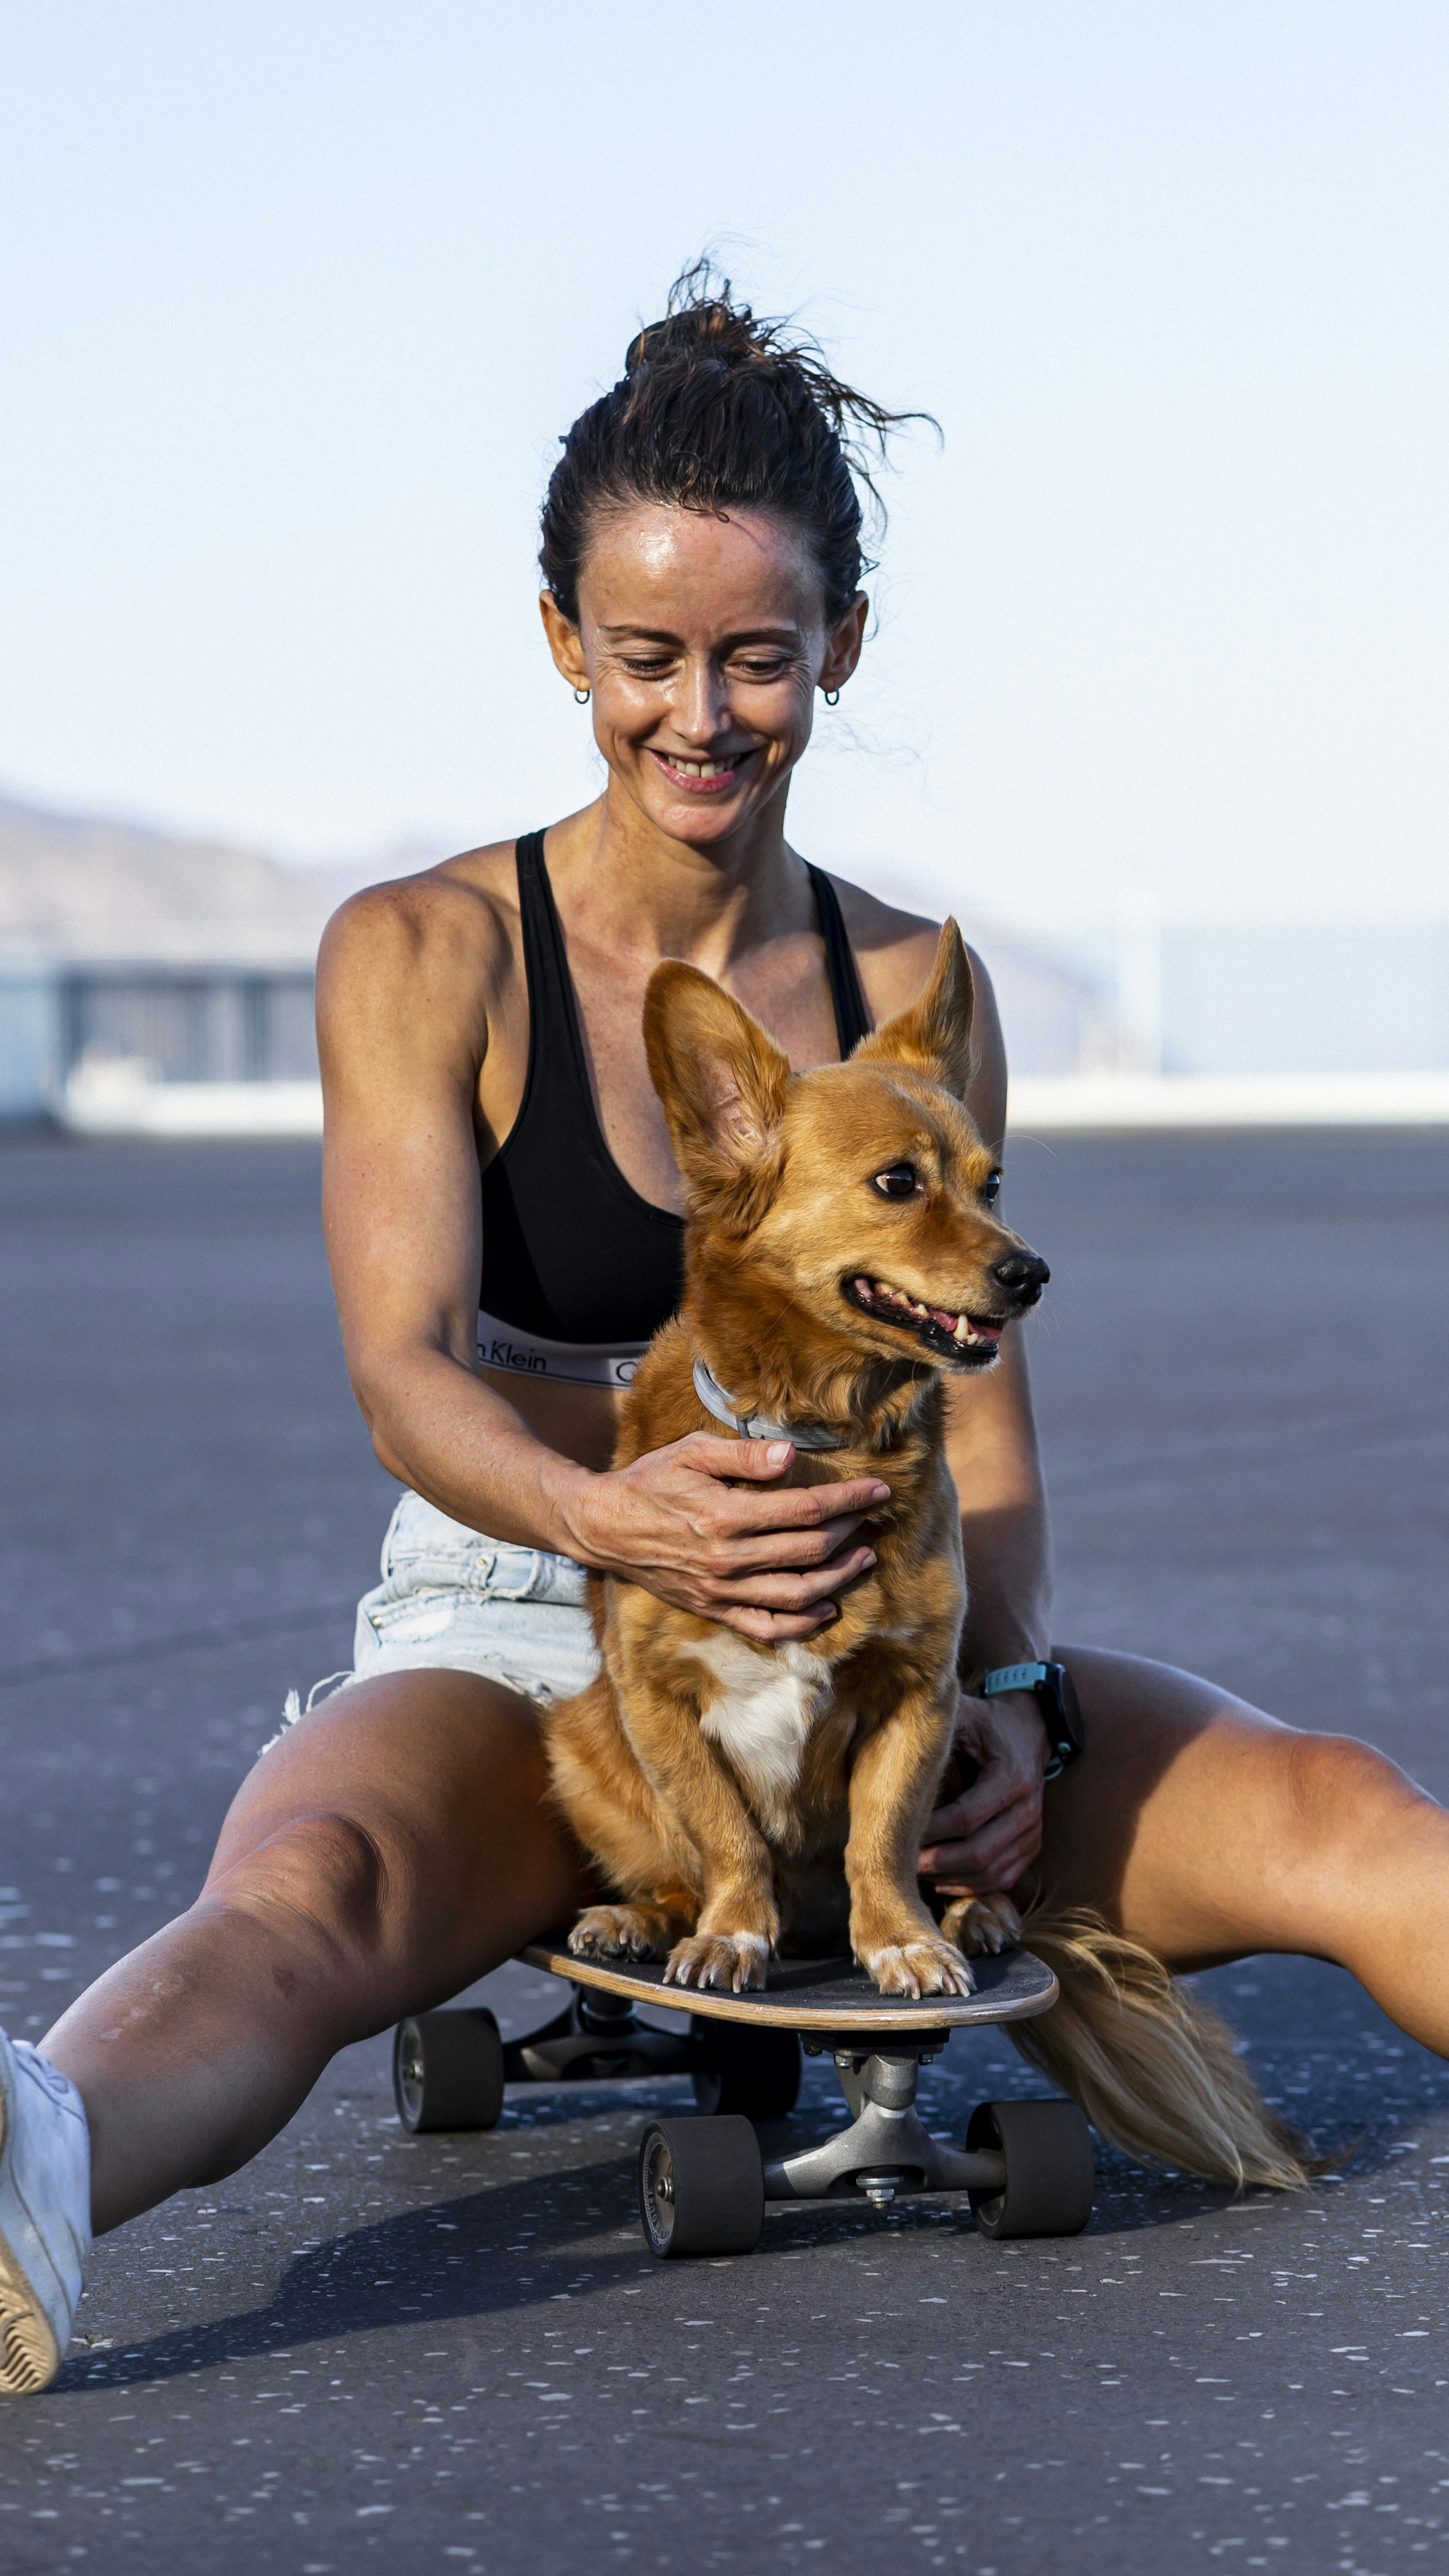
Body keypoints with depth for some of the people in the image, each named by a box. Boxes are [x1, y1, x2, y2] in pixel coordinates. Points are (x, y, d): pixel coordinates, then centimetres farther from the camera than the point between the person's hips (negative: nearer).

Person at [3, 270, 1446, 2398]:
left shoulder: (915, 993, 10)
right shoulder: (427, 959, -2)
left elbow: (981, 1419, 7)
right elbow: (408, 1370, -15)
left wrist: (1008, 1692, -14)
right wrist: (613, 1517, -37)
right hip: (506, 1659, -5)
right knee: (310, 1895, -39)